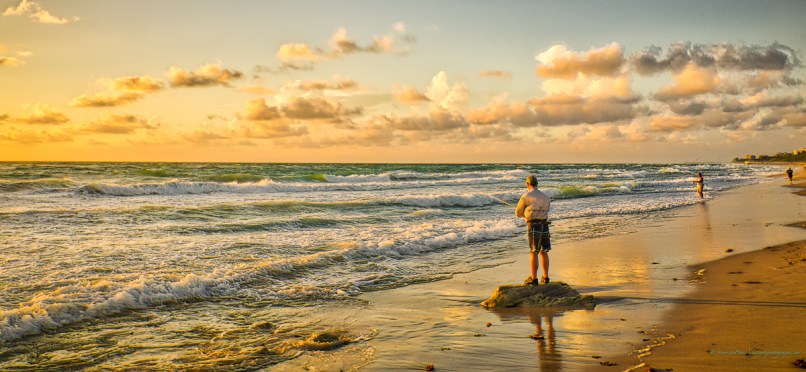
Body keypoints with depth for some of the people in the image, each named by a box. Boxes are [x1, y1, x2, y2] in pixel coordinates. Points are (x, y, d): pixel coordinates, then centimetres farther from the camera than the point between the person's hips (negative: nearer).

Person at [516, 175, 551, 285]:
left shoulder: (526, 196, -3)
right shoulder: (545, 197, 15)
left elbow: (518, 213, 4)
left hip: (533, 225, -6)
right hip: (544, 225, 6)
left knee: (533, 252, -4)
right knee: (544, 252, 13)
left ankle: (533, 278, -3)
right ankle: (545, 277, 16)